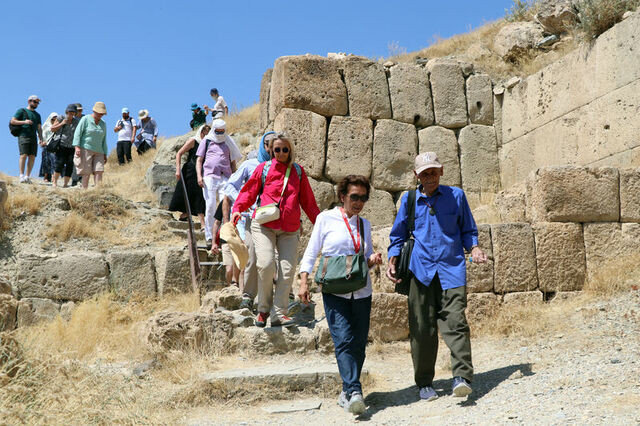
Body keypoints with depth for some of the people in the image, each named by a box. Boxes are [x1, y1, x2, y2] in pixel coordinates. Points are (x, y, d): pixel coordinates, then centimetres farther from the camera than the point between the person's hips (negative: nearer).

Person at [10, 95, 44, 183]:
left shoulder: (37, 115, 24)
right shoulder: (21, 111, 8)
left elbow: (39, 128, 20)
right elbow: (12, 121, 1)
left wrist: (40, 138, 5)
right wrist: (24, 122, -11)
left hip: (33, 138, 5)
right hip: (23, 136, -5)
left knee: (32, 157, -5)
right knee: (24, 155, -15)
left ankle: (27, 176, -2)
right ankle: (21, 176, -16)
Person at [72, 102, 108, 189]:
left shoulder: (103, 124, 17)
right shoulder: (86, 119, 1)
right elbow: (78, 133, -5)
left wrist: (105, 154, 17)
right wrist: (77, 147, -16)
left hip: (98, 152, 5)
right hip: (86, 149, -5)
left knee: (99, 171, -10)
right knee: (86, 173, -7)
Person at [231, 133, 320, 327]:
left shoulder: (298, 171, 15)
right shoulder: (264, 168, 8)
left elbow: (308, 201, 20)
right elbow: (249, 192, 10)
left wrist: (319, 222, 19)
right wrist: (237, 209, -6)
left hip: (290, 229, 2)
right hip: (264, 225, -2)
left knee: (287, 270, -7)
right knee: (266, 264, -17)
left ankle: (279, 313, 2)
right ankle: (263, 309, 2)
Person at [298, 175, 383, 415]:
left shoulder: (364, 224, 16)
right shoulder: (326, 219, 4)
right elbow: (311, 253, 4)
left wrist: (373, 259, -1)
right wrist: (304, 283, -6)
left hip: (361, 291, 4)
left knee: (358, 343, 1)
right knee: (344, 340, -16)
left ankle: (347, 393, 11)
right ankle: (354, 391, -21)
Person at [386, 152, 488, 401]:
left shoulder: (456, 196, 10)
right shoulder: (409, 200, 11)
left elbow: (468, 230, 18)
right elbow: (398, 235, 19)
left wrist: (474, 248, -1)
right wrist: (392, 263, 6)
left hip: (451, 268, -1)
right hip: (420, 269, 1)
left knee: (455, 321, -14)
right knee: (422, 327, 1)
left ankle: (462, 377, -16)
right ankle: (424, 383, 12)